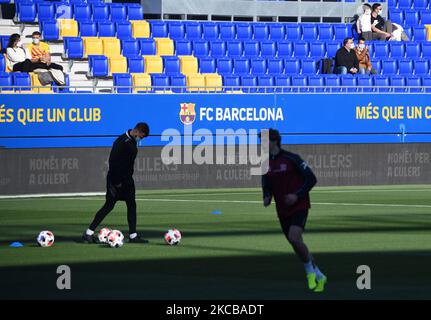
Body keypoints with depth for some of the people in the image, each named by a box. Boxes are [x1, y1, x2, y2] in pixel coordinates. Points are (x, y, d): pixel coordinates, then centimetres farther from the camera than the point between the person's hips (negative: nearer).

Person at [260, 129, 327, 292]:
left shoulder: (291, 159, -12)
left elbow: (311, 179, -10)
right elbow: (267, 187, 15)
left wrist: (297, 195, -20)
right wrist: (267, 198, -8)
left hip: (299, 207, -7)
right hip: (283, 211, 7)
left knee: (294, 238, -26)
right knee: (296, 243, 10)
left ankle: (310, 271, -4)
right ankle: (318, 276, 26)